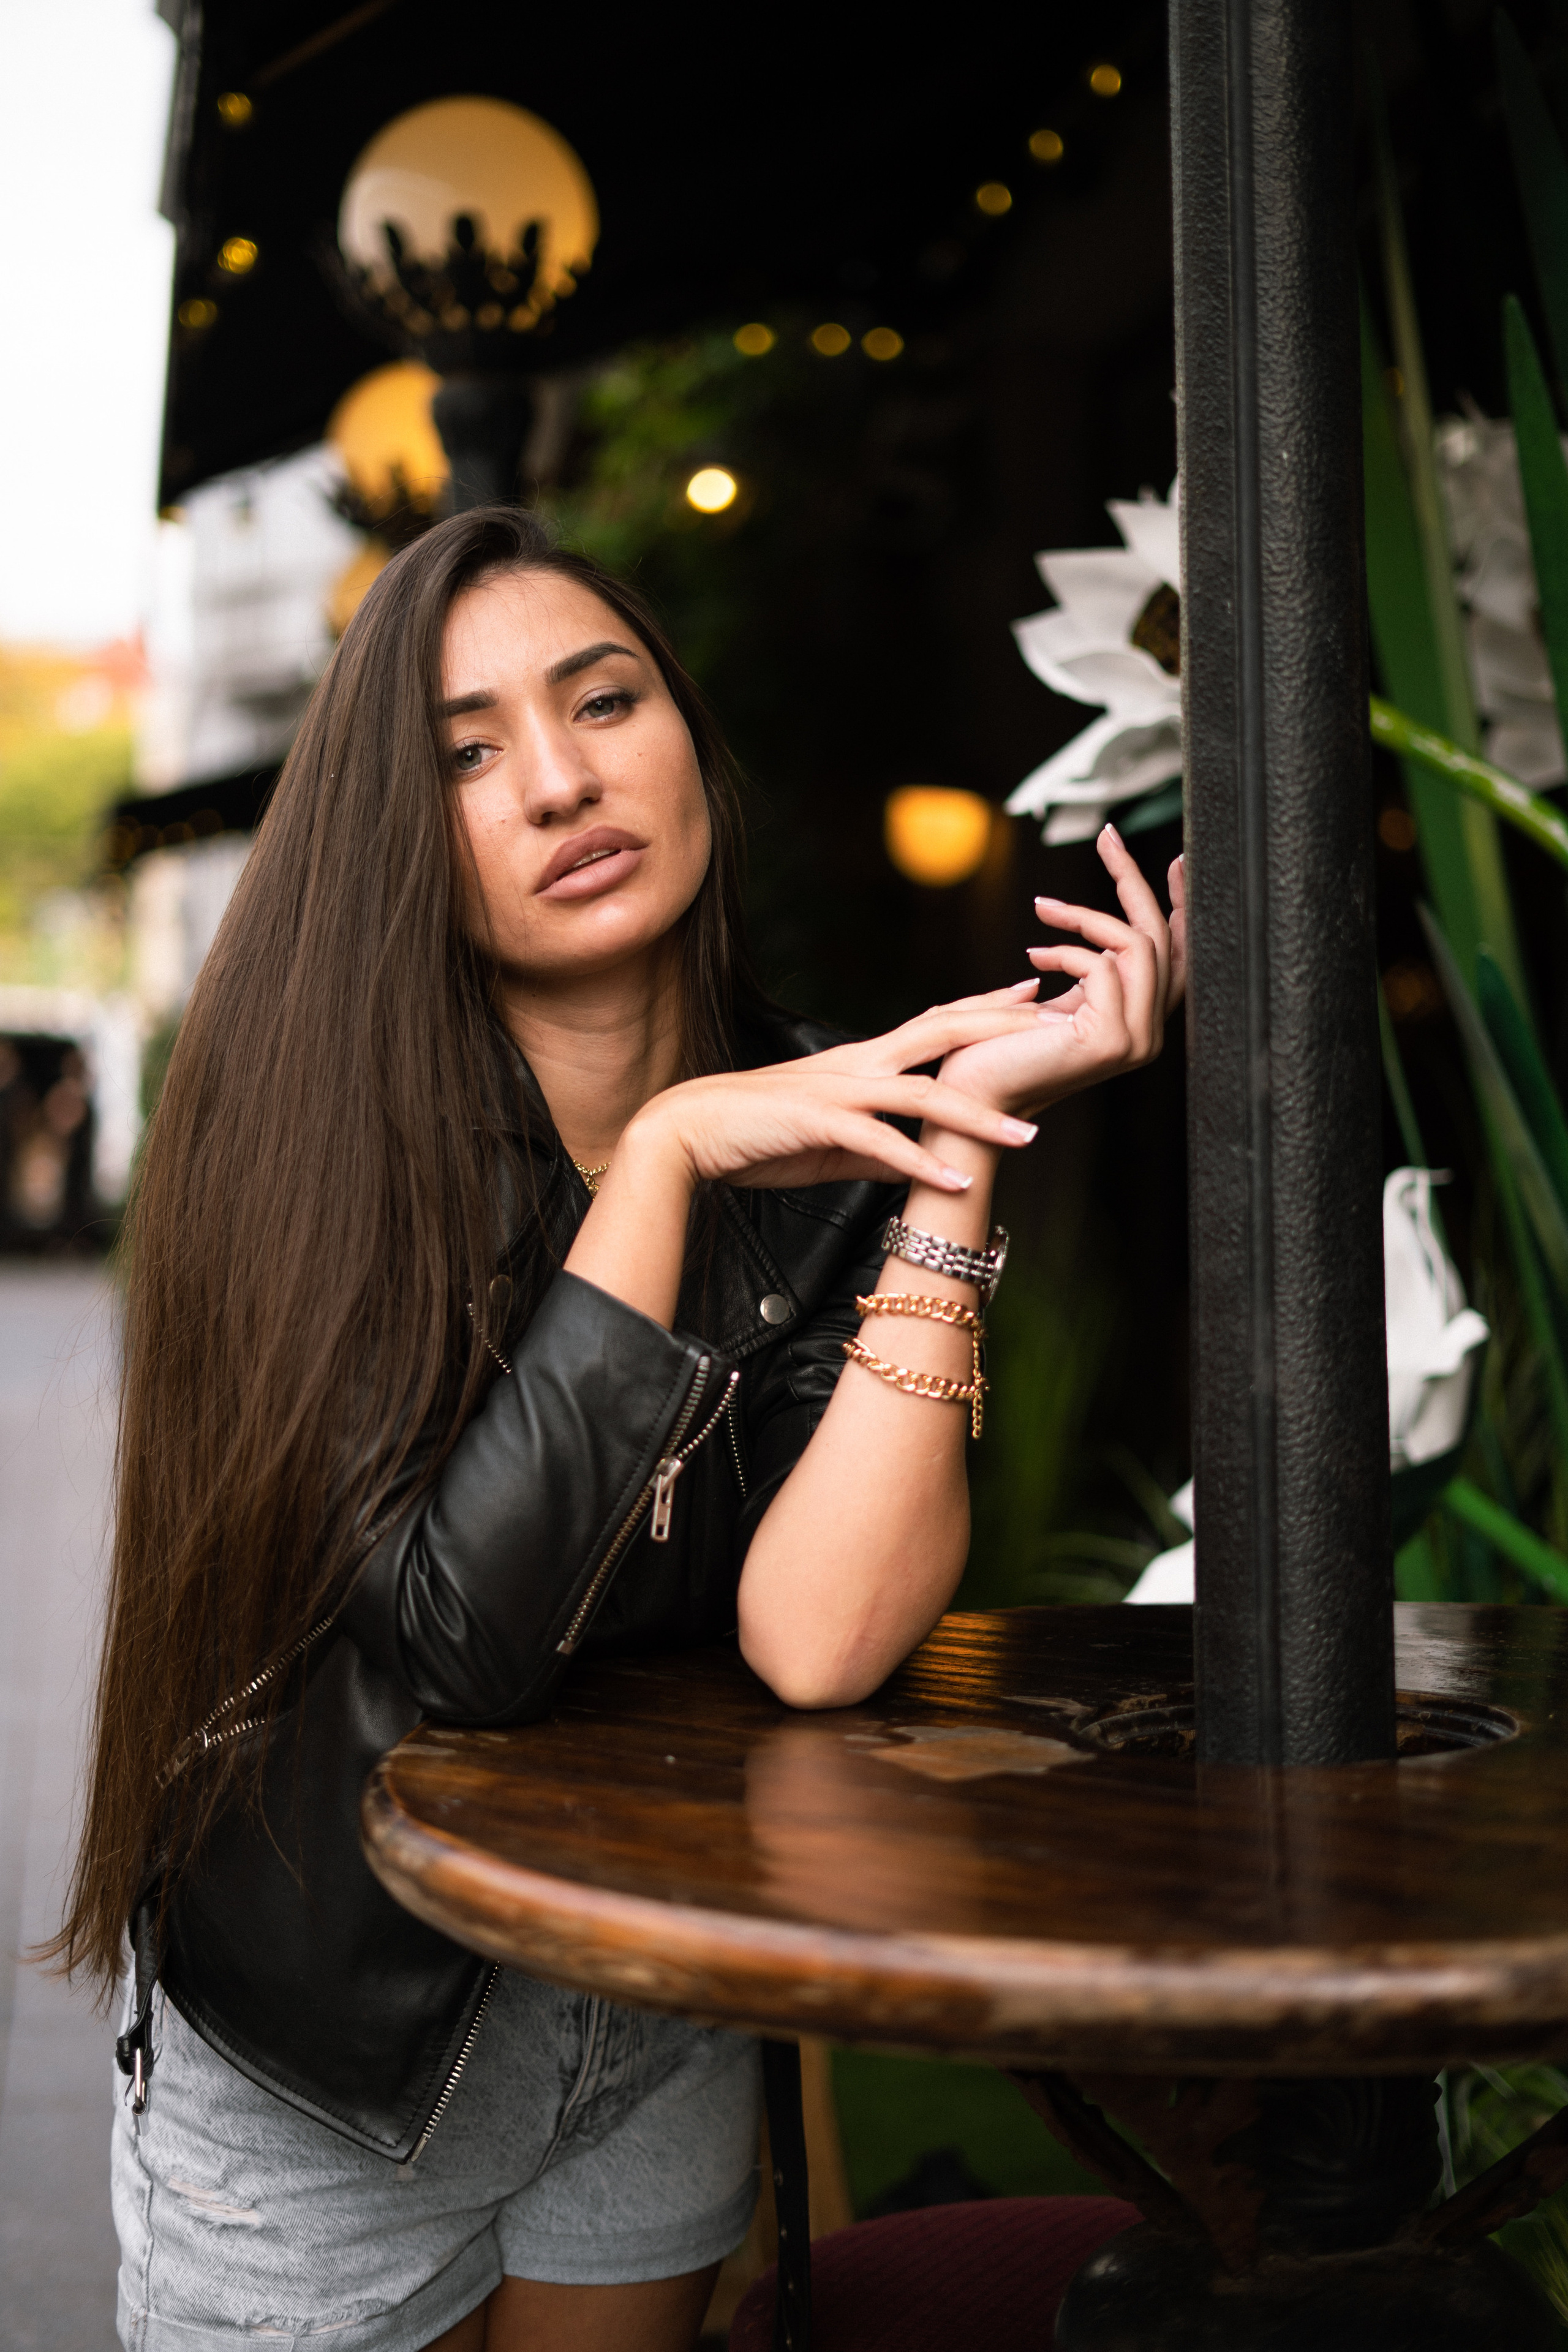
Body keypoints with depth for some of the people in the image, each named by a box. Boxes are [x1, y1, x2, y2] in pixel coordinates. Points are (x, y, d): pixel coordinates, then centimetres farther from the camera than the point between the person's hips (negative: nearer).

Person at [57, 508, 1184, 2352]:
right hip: (321, 2058, -3)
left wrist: (968, 1135, -27)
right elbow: (452, 1644, -29)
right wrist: (664, 1159, -30)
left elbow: (817, 1642, -25)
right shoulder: (318, 1130, -20)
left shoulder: (822, 1134, -12)